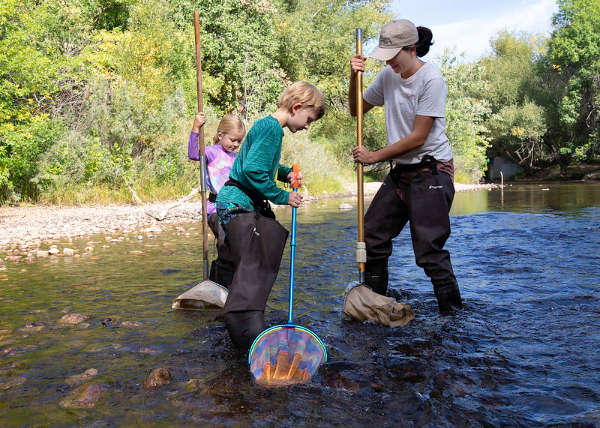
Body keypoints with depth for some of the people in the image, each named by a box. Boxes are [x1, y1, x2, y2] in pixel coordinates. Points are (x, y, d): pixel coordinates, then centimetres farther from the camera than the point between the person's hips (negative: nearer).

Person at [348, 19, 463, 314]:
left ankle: (452, 313, 5)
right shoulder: (389, 75, 5)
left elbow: (418, 137, -19)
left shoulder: (431, 80, -16)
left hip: (431, 171, -7)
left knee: (428, 250, -10)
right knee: (372, 234, 9)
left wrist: (374, 156, -12)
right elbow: (357, 110, 17)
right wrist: (354, 78, -1)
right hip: (401, 170, 8)